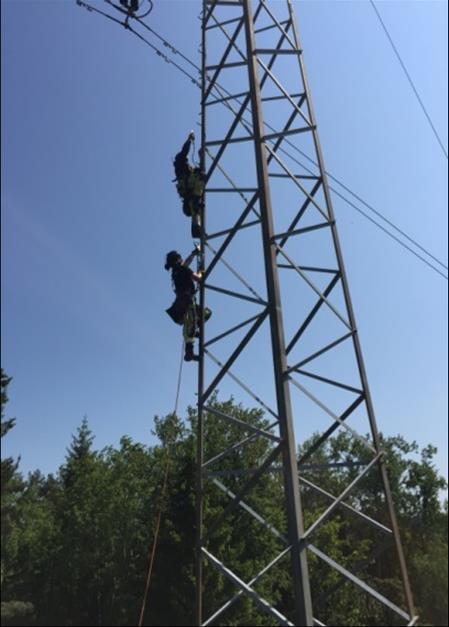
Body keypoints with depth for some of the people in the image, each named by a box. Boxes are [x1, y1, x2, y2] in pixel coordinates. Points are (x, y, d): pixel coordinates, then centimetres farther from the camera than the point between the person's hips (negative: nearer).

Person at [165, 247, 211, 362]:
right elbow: (198, 278, -9)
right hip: (186, 301, -10)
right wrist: (200, 273, 12)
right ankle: (189, 352, -19)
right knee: (190, 326, -15)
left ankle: (193, 330, 7)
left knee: (206, 312, 19)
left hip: (182, 302, 10)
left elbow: (187, 261, 35)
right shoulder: (183, 269, -7)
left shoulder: (177, 270, 19)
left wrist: (195, 251, 42)